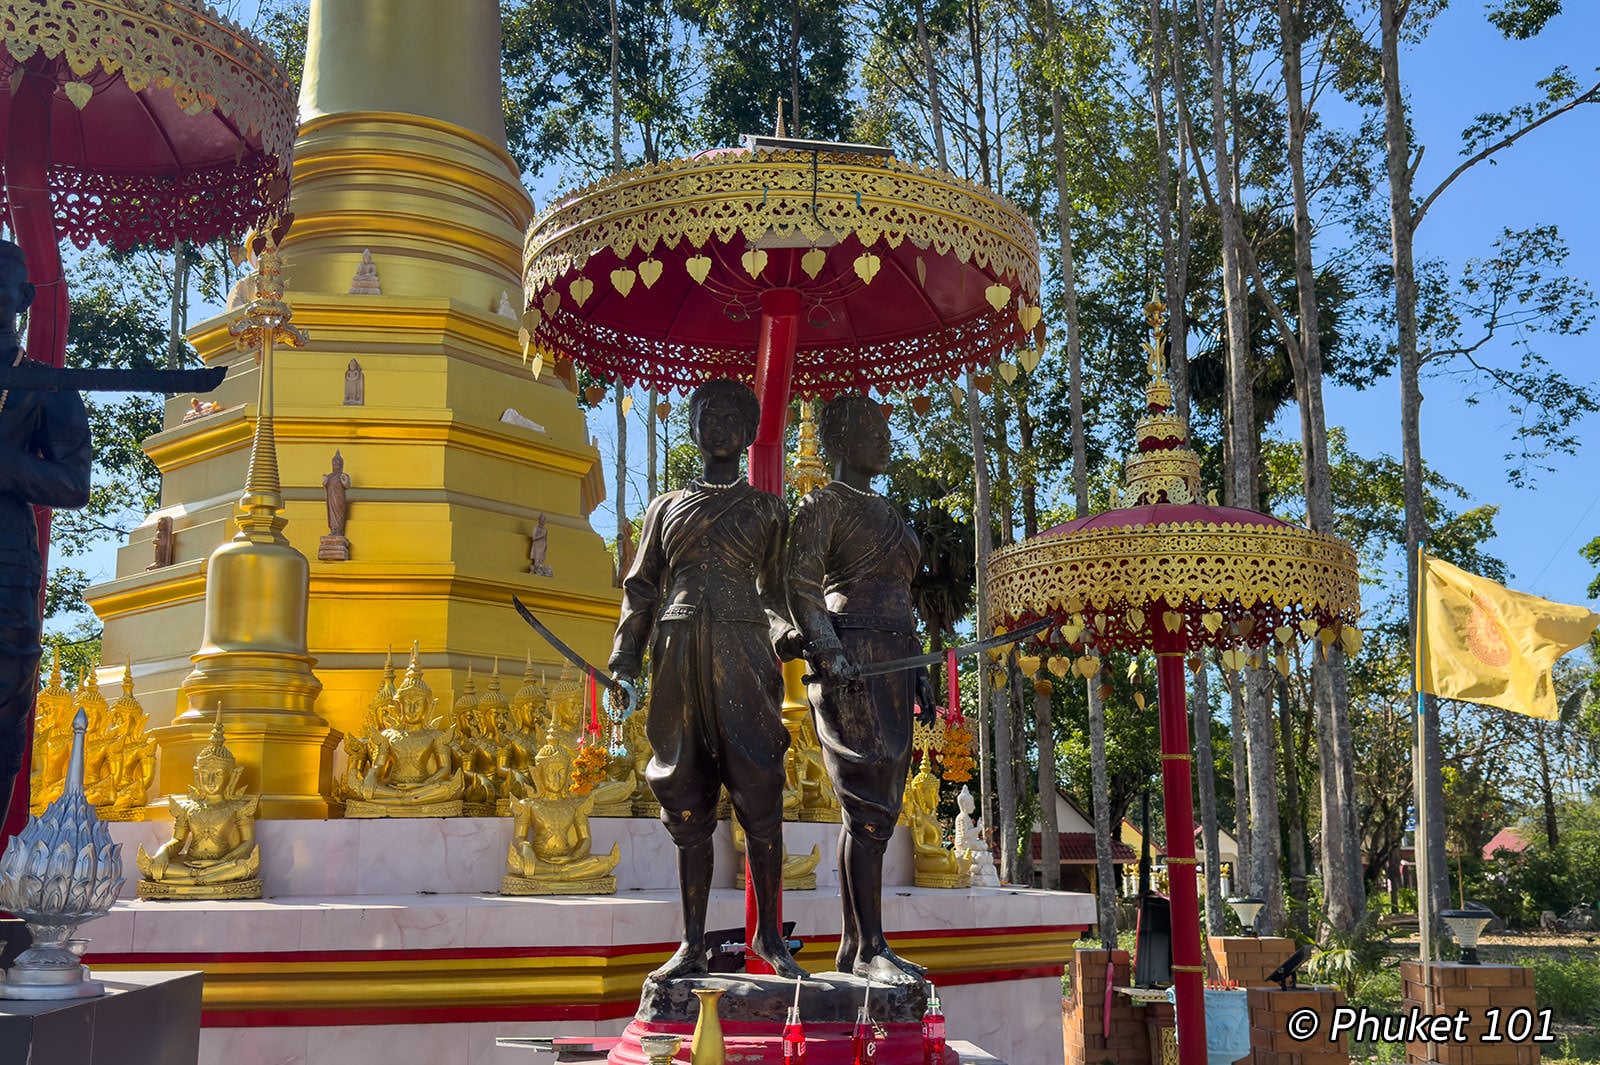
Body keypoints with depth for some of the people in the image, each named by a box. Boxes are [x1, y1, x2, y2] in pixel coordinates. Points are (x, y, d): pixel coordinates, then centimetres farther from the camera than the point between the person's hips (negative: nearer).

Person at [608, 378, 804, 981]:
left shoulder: (765, 510, 15)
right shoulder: (666, 508, 19)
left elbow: (773, 590, 11)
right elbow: (641, 590, 15)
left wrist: (785, 632, -10)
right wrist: (625, 661, 3)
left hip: (742, 658, -2)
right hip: (679, 660, 2)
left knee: (758, 792, -11)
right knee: (687, 802, 2)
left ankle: (769, 934, -1)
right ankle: (693, 945, 8)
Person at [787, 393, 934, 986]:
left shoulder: (885, 512, 25)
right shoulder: (825, 503, 1)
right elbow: (801, 584, -10)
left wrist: (918, 671, 20)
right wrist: (827, 650, -23)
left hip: (892, 666, 8)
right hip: (850, 664, -8)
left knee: (874, 811, 5)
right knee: (869, 807, -13)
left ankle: (853, 948, 9)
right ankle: (870, 949, -12)